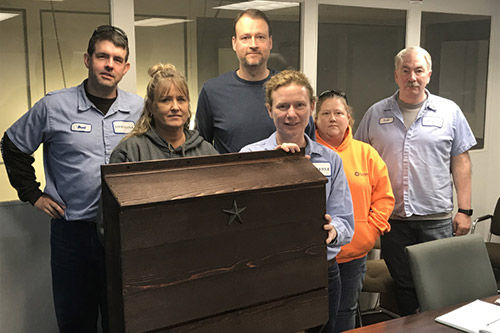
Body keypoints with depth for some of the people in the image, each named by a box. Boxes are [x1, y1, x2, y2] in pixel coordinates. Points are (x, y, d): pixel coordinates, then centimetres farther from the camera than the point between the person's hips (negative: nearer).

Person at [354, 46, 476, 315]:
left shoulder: (449, 111, 3)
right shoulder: (376, 114, 6)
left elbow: (460, 162, 3)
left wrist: (464, 210, -1)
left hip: (437, 219, -1)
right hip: (392, 219, 1)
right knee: (403, 286, 12)